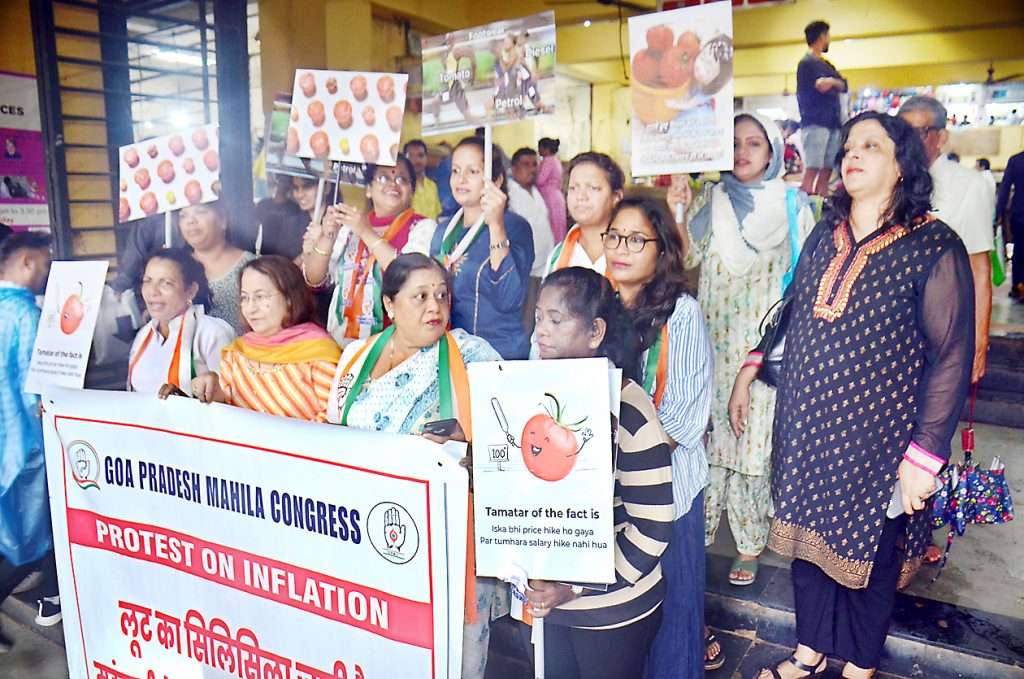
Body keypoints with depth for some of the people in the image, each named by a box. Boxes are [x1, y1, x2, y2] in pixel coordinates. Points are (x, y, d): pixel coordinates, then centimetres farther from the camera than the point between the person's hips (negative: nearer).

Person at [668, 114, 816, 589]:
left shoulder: (792, 207, 4)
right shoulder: (709, 201, 9)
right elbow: (689, 260, -1)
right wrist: (675, 212, -13)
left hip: (766, 344, -2)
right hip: (714, 340, 2)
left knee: (754, 440, 1)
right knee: (709, 433, 5)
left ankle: (749, 542, 16)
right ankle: (698, 529, 20)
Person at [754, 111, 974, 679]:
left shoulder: (935, 247, -11)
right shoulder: (825, 236, 6)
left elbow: (952, 358, -12)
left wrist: (925, 455, -15)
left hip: (876, 440, -4)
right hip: (807, 430, 5)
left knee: (867, 552, 12)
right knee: (808, 538, 16)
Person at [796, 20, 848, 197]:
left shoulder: (826, 64, 24)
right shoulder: (807, 62, -3)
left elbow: (843, 85, 19)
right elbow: (821, 85, -14)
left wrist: (829, 82, 2)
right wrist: (832, 81, 5)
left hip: (831, 123, 9)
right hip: (816, 123, -9)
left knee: (827, 170, 5)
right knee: (812, 168, -13)